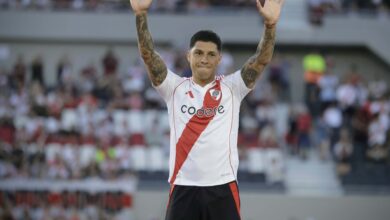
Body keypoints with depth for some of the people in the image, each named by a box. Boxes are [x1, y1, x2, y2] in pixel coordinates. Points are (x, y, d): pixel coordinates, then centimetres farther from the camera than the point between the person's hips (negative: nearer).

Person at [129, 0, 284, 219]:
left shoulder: (232, 87, 5)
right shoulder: (175, 88, 5)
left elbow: (262, 60, -9)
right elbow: (148, 55, -7)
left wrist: (270, 24, -26)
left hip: (222, 186, 0)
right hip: (183, 186, 0)